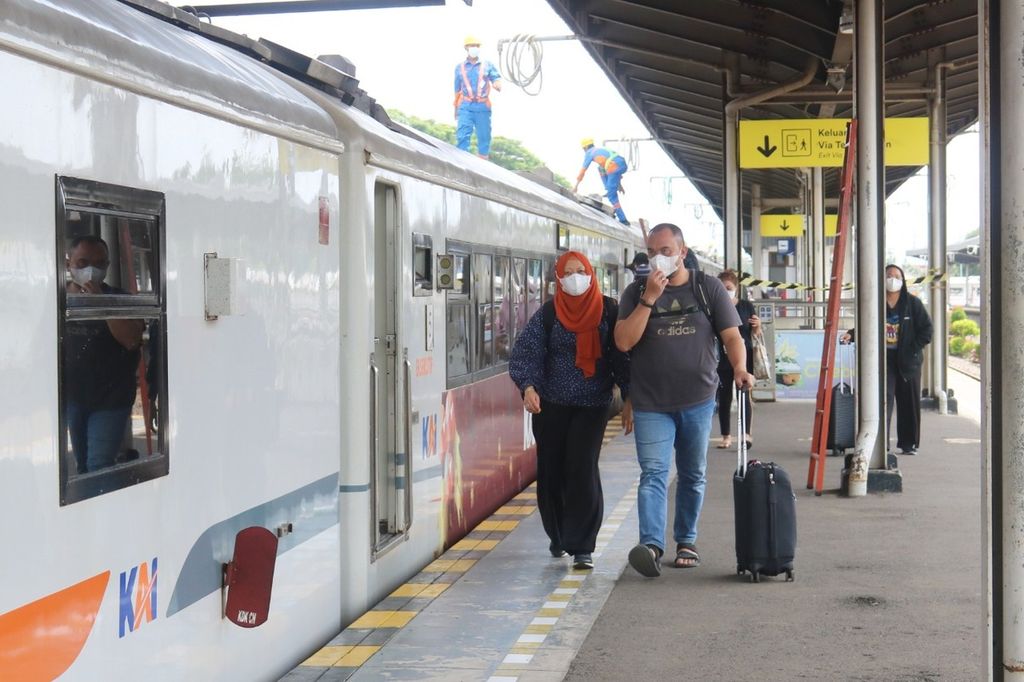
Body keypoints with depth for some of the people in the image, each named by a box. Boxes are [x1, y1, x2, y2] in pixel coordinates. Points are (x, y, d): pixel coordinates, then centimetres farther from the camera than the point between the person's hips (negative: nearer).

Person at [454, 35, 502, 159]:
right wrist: (456, 108, 20)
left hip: (482, 107, 0)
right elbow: (457, 89, 18)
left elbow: (496, 78, -1)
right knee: (462, 135, -11)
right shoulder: (460, 67, 13)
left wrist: (497, 84, -26)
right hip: (466, 106, 0)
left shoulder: (487, 65, 10)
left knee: (484, 136, 3)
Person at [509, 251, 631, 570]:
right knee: (550, 472, 8)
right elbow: (526, 352, -7)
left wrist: (629, 399, -3)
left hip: (592, 404, -2)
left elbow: (623, 354, 2)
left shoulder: (609, 311, 0)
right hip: (550, 406, 2)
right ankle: (558, 536, 30)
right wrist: (528, 386, -24)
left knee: (582, 470, -11)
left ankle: (582, 547, -5)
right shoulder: (548, 314, 1)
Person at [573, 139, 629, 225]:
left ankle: (623, 220, -6)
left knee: (612, 195, -2)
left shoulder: (589, 153, 16)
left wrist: (576, 186, 29)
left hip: (615, 166, -7)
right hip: (623, 163, 7)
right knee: (601, 168, 33)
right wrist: (619, 184, 41)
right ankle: (609, 190, 24)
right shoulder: (601, 150, 37)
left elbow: (582, 171, 20)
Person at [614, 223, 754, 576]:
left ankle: (686, 540, 24)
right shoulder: (636, 292, 4)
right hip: (651, 404, -1)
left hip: (698, 400, 1)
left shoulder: (708, 288, 5)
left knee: (693, 475, 11)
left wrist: (739, 367, -20)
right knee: (653, 474, -13)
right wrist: (649, 299, -15)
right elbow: (623, 342, -7)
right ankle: (651, 545, -23)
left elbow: (731, 335, 0)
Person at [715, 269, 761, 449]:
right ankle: (726, 436, 14)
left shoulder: (746, 306, 1)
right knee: (724, 398, 6)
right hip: (722, 360, 1)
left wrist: (757, 325, -11)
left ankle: (746, 434, -7)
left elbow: (756, 333, 10)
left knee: (744, 395, -7)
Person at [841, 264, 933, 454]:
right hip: (884, 360, 0)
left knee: (909, 403, 7)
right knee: (883, 400, -10)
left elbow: (926, 328, 1)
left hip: (907, 361, 0)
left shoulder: (913, 303, 1)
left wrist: (913, 349, -7)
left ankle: (909, 444, 18)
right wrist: (851, 335, -9)